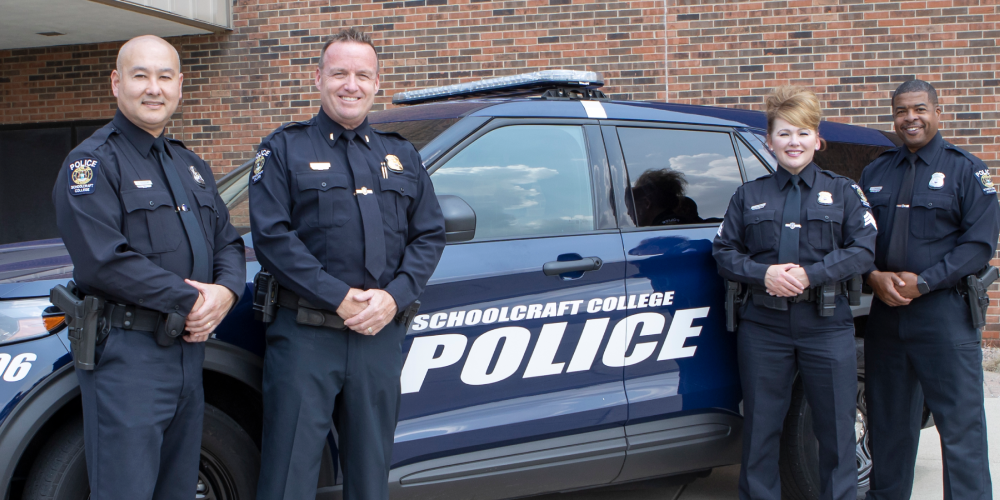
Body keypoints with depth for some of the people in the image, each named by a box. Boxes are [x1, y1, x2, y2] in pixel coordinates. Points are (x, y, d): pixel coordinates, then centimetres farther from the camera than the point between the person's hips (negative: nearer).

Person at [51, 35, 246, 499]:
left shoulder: (190, 165, 17)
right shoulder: (93, 162, -9)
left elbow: (228, 242, 15)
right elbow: (101, 261, -21)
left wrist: (225, 291, -8)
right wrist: (190, 300, -18)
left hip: (189, 350, 8)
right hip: (126, 354, -8)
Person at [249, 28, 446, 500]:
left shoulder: (401, 156, 16)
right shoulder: (284, 149, 3)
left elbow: (430, 235, 10)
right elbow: (271, 235, -9)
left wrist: (394, 296, -8)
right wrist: (339, 298, -16)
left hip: (381, 336, 4)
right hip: (305, 336, -4)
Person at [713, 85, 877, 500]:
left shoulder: (842, 192, 9)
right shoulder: (749, 196, 11)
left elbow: (863, 250, -1)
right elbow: (723, 252, 7)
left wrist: (811, 274, -15)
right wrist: (763, 274, -12)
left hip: (826, 325, -1)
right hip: (763, 326, 1)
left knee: (836, 430, 4)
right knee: (760, 430, 6)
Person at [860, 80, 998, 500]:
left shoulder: (965, 170, 1)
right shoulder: (874, 174, 14)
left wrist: (923, 282, -15)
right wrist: (875, 276, -9)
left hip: (944, 312, -4)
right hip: (885, 312, 4)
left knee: (961, 426, -5)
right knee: (888, 423, 12)